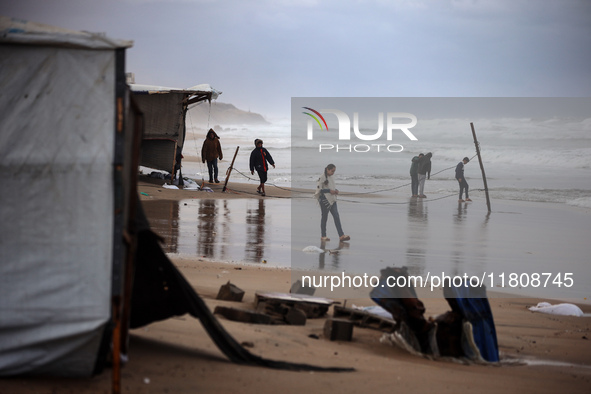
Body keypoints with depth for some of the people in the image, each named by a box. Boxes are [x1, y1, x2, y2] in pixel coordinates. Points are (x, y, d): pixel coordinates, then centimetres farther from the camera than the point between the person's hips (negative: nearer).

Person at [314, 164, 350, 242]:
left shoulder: (331, 178, 12)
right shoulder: (322, 178, -11)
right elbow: (319, 189, -15)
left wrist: (335, 191, 2)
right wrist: (329, 191, -20)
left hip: (332, 200, 7)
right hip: (324, 200, -7)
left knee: (336, 217, -3)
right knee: (324, 217, 3)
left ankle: (341, 236, -9)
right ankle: (323, 236, 14)